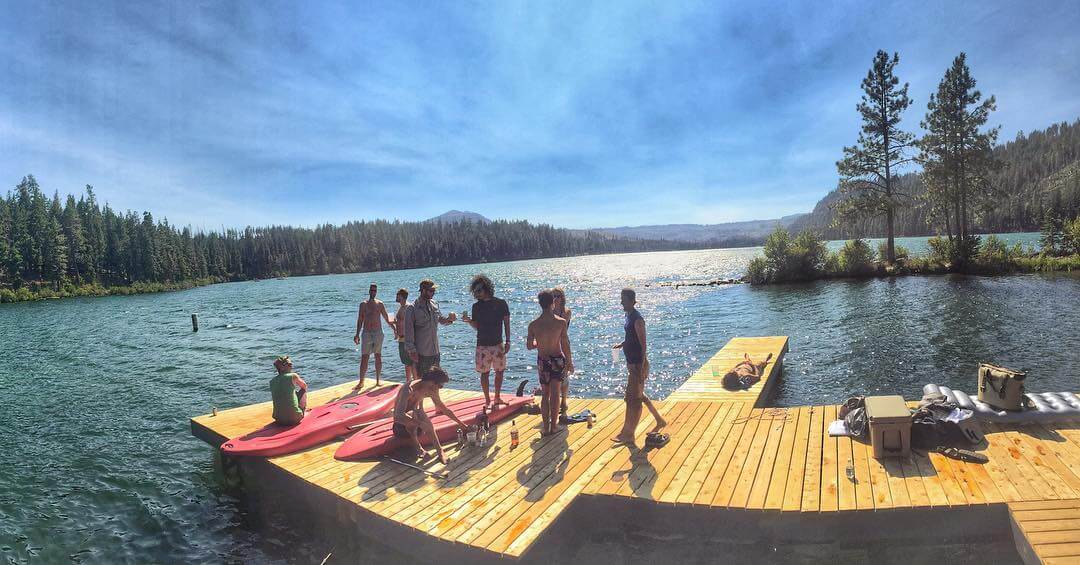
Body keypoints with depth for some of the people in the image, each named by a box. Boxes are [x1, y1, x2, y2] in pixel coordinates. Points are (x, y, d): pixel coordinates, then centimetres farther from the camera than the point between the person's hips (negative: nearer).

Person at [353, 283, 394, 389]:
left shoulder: (380, 304, 5)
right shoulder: (363, 304, 5)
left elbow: (387, 318, 9)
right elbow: (360, 320, 6)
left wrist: (391, 323, -6)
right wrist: (357, 334, 1)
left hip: (378, 333, 0)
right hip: (366, 333, 0)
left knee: (378, 356, 6)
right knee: (364, 357, -4)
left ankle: (378, 380, 14)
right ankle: (361, 382, 1)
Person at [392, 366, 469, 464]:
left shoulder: (432, 391, -3)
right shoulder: (409, 389, -27)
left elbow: (445, 409, 13)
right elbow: (399, 415, -41)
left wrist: (461, 423, 13)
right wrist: (421, 423, -51)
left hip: (416, 426, 6)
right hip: (401, 427, -6)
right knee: (411, 414, -37)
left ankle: (439, 450, -27)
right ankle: (417, 446, -23)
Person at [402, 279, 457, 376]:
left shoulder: (434, 304, 7)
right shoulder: (412, 308, -12)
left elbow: (440, 319, 20)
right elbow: (408, 331, -12)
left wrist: (449, 319, -3)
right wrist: (411, 351, -14)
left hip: (435, 351, 6)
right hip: (421, 353, -6)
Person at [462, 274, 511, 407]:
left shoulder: (501, 303, -1)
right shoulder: (476, 306, 3)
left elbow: (506, 323, 2)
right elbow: (476, 326, 6)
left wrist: (507, 341, -3)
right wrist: (469, 321, -15)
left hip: (498, 344, 0)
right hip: (482, 345, 0)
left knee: (499, 371, 8)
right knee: (484, 373, 3)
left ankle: (497, 398, 23)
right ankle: (487, 399, 16)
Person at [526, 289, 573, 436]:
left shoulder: (533, 325, -11)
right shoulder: (561, 322, -15)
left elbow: (529, 346, -3)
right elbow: (565, 345, -11)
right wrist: (570, 362, 2)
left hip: (543, 361, 1)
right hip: (558, 360, -1)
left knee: (545, 395, 14)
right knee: (555, 394, 10)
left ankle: (546, 428, 16)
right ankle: (554, 426, 16)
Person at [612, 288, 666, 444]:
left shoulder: (637, 319, -21)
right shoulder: (629, 316, 7)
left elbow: (643, 345, -21)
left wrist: (641, 369, -23)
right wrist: (622, 344, 8)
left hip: (638, 364, -10)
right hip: (632, 362, 10)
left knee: (633, 399, 0)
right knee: (638, 395, 21)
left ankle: (628, 434, 11)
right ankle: (660, 421, 37)